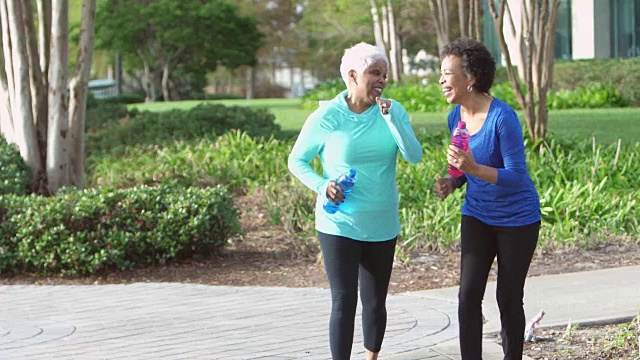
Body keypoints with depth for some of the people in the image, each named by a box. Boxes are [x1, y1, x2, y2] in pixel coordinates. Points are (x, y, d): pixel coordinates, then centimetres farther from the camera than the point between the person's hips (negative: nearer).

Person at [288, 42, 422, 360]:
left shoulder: (393, 111, -1)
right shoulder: (326, 116, -10)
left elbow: (414, 155, -13)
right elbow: (297, 160, 0)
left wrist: (390, 117, -22)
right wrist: (321, 185, -18)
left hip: (382, 226, 4)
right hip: (339, 225, -3)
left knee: (375, 301, 14)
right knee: (344, 302, -5)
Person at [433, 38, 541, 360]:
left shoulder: (503, 118, -24)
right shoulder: (456, 117, -2)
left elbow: (516, 176, -25)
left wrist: (474, 169, -40)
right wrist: (452, 182, -8)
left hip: (516, 220, -5)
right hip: (477, 216, 6)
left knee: (509, 298, 5)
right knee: (468, 294, -2)